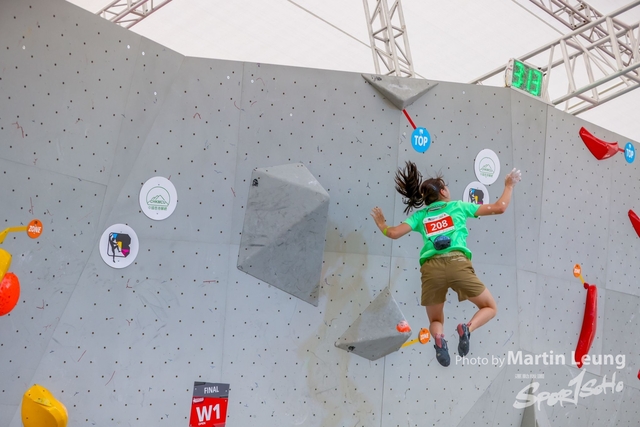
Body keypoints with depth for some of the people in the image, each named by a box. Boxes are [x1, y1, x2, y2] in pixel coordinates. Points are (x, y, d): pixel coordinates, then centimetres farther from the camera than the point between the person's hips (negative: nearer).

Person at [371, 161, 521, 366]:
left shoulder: (419, 215, 22)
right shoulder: (458, 206, 21)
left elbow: (394, 233, 11)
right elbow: (499, 207, 21)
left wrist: (381, 224, 32)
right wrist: (509, 185, 38)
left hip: (431, 268, 2)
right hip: (457, 264, -2)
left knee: (435, 321, 22)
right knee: (490, 307, 19)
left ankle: (439, 338, -16)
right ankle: (467, 328, -14)